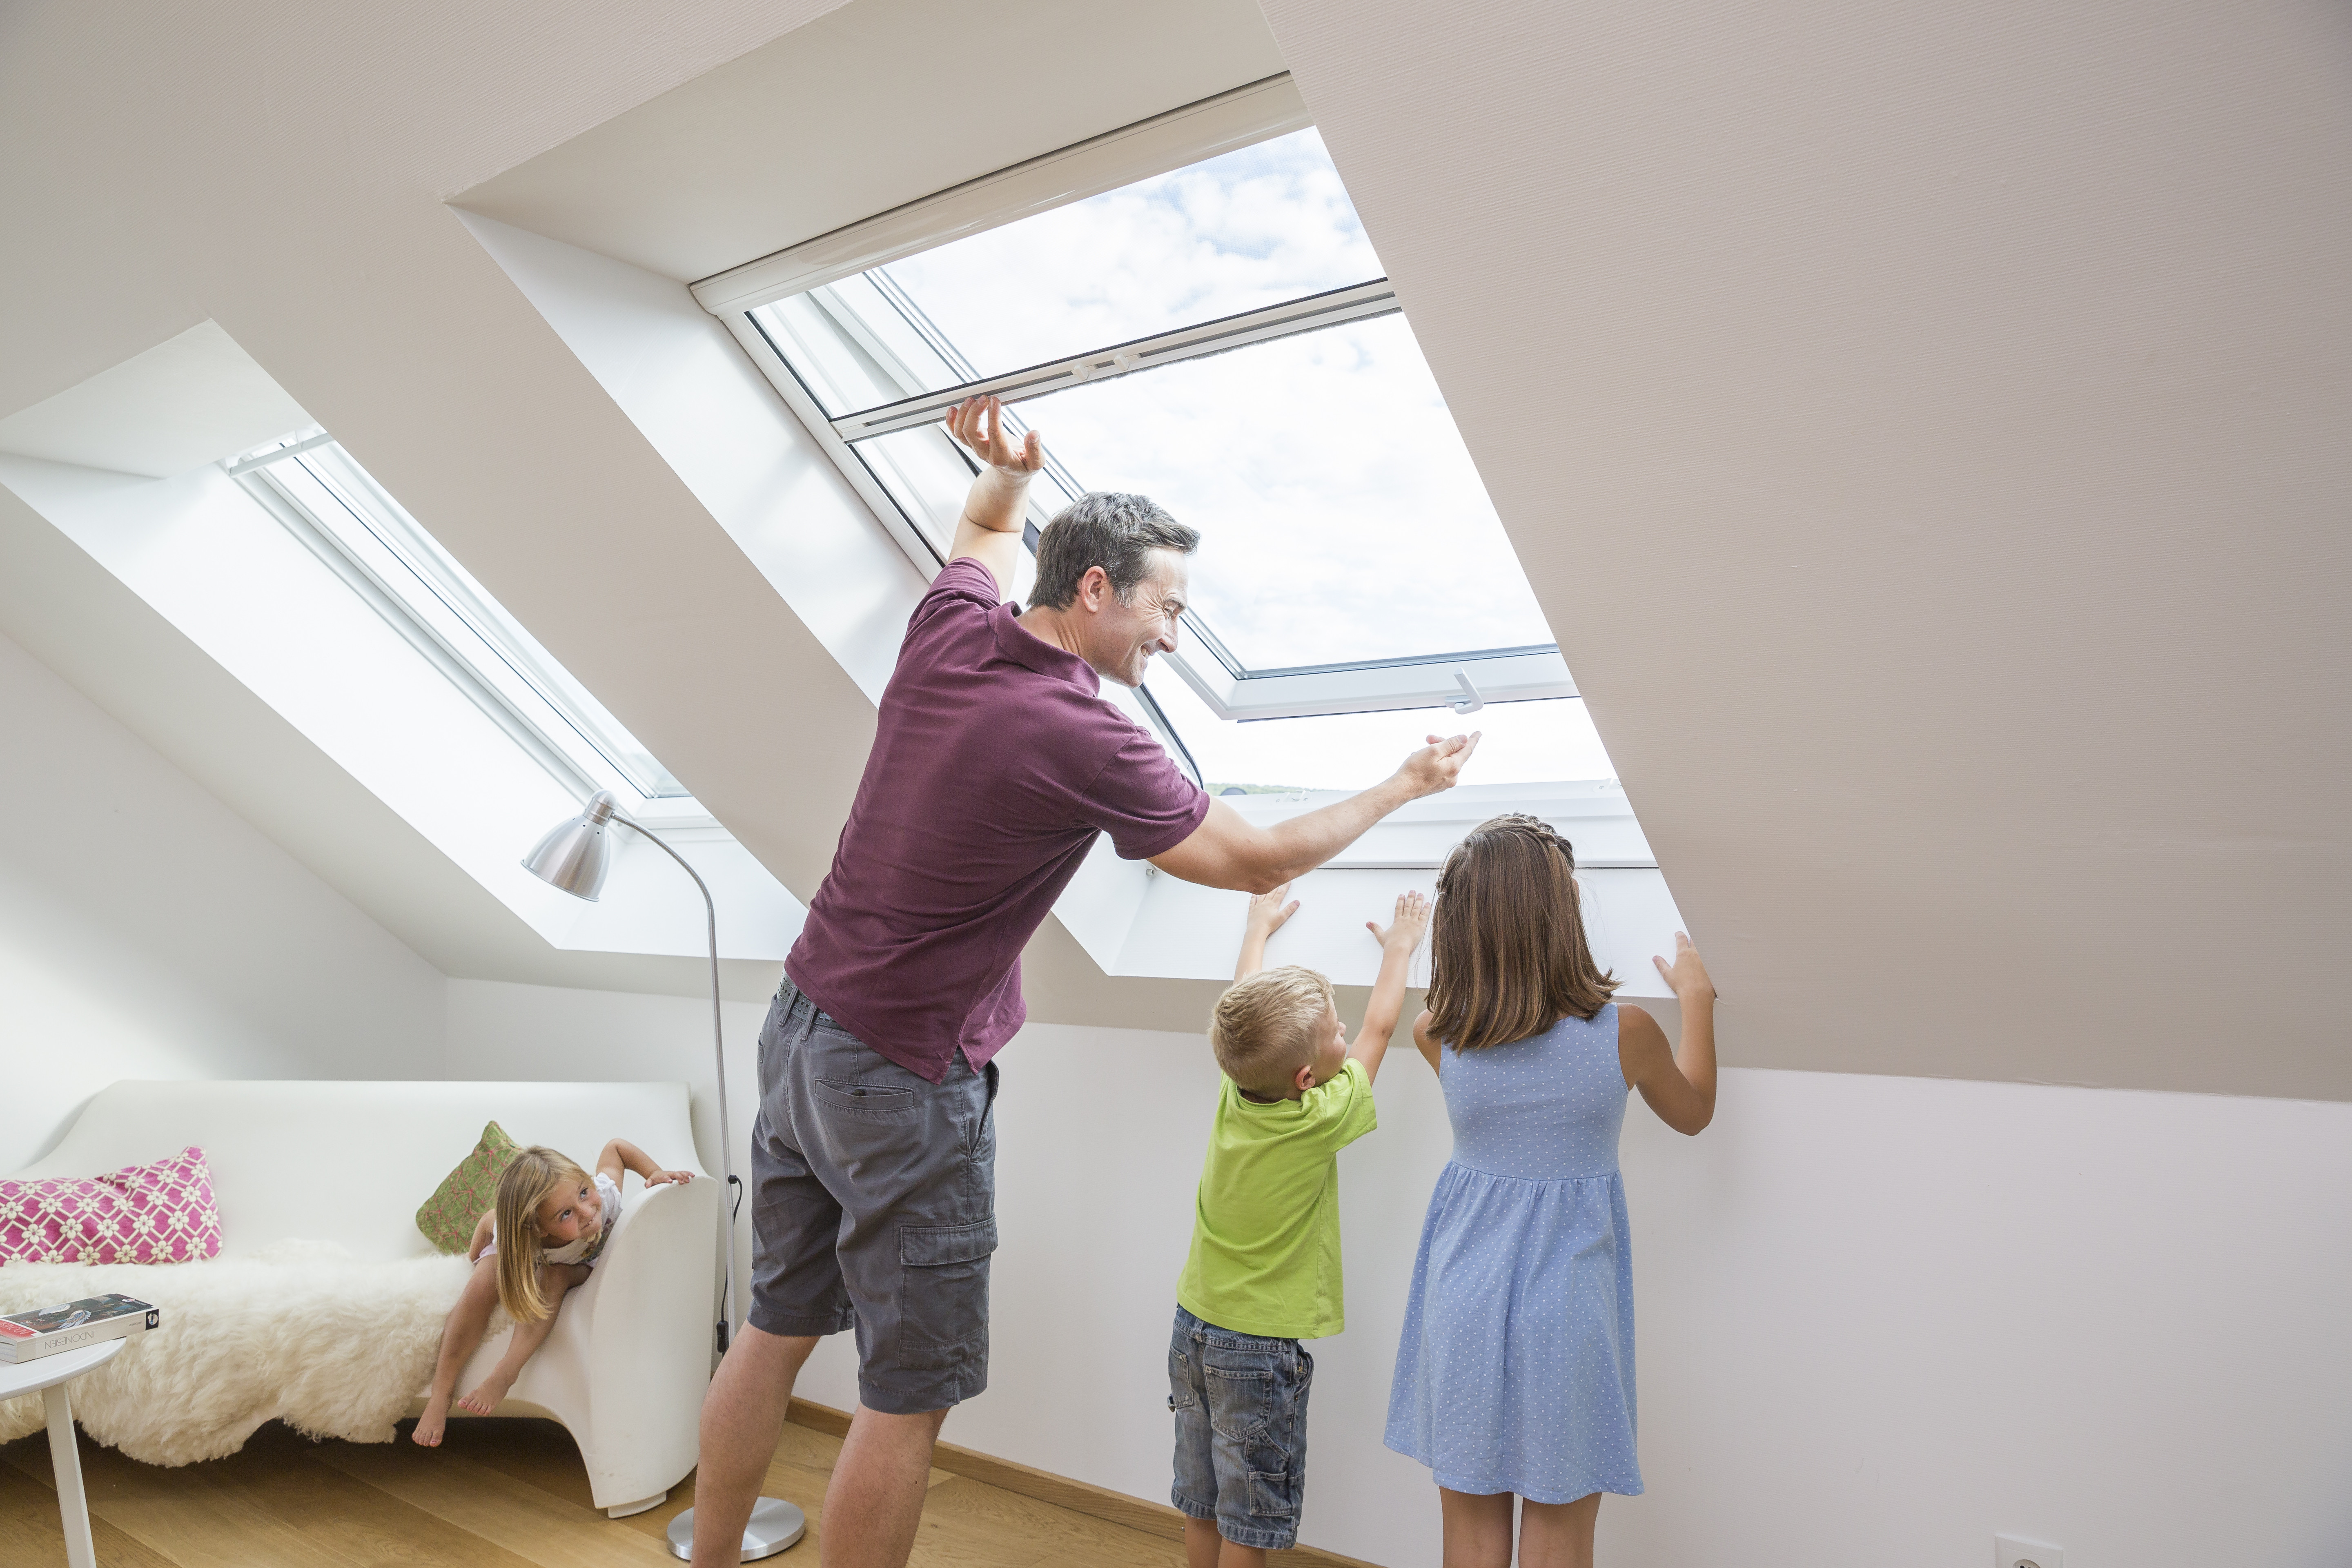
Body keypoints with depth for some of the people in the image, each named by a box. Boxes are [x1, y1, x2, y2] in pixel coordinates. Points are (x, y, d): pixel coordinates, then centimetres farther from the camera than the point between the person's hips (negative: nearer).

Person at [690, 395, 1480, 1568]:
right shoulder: (1087, 742, -20)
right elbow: (1258, 861, -8)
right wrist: (1404, 785, 4)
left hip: (801, 1023, 9)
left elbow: (985, 532, 25)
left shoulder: (949, 630, 0)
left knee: (776, 1329, 20)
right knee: (911, 1393, 5)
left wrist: (1009, 471, 5)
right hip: (906, 1081, -8)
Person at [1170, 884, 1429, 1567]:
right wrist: (1399, 948, 10)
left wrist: (1259, 926, 27)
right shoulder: (1320, 1119, -21)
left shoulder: (1233, 1093, -7)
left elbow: (1246, 1008, 11)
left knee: (1201, 1507, 17)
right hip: (1262, 1342, -6)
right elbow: (1379, 1028, -6)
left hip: (1194, 1327, 6)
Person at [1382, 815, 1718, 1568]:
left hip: (1465, 1290, 2)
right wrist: (1696, 996, 17)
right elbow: (1693, 1112, 7)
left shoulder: (1437, 1036, -12)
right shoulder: (1624, 1032, -15)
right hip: (1567, 1302, -1)